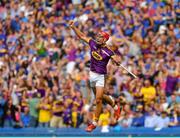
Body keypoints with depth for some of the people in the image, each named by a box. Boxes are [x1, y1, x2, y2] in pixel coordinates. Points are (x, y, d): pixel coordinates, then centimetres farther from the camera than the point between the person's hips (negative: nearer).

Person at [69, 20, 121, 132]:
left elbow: (116, 59, -30)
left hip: (101, 76, -6)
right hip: (92, 74, 6)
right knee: (100, 97, 21)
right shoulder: (93, 44, -1)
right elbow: (82, 36, 8)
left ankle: (94, 123, 2)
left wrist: (116, 60, -52)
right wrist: (73, 27, 2)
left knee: (98, 100, -8)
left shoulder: (108, 51, -17)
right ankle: (115, 106, 47)